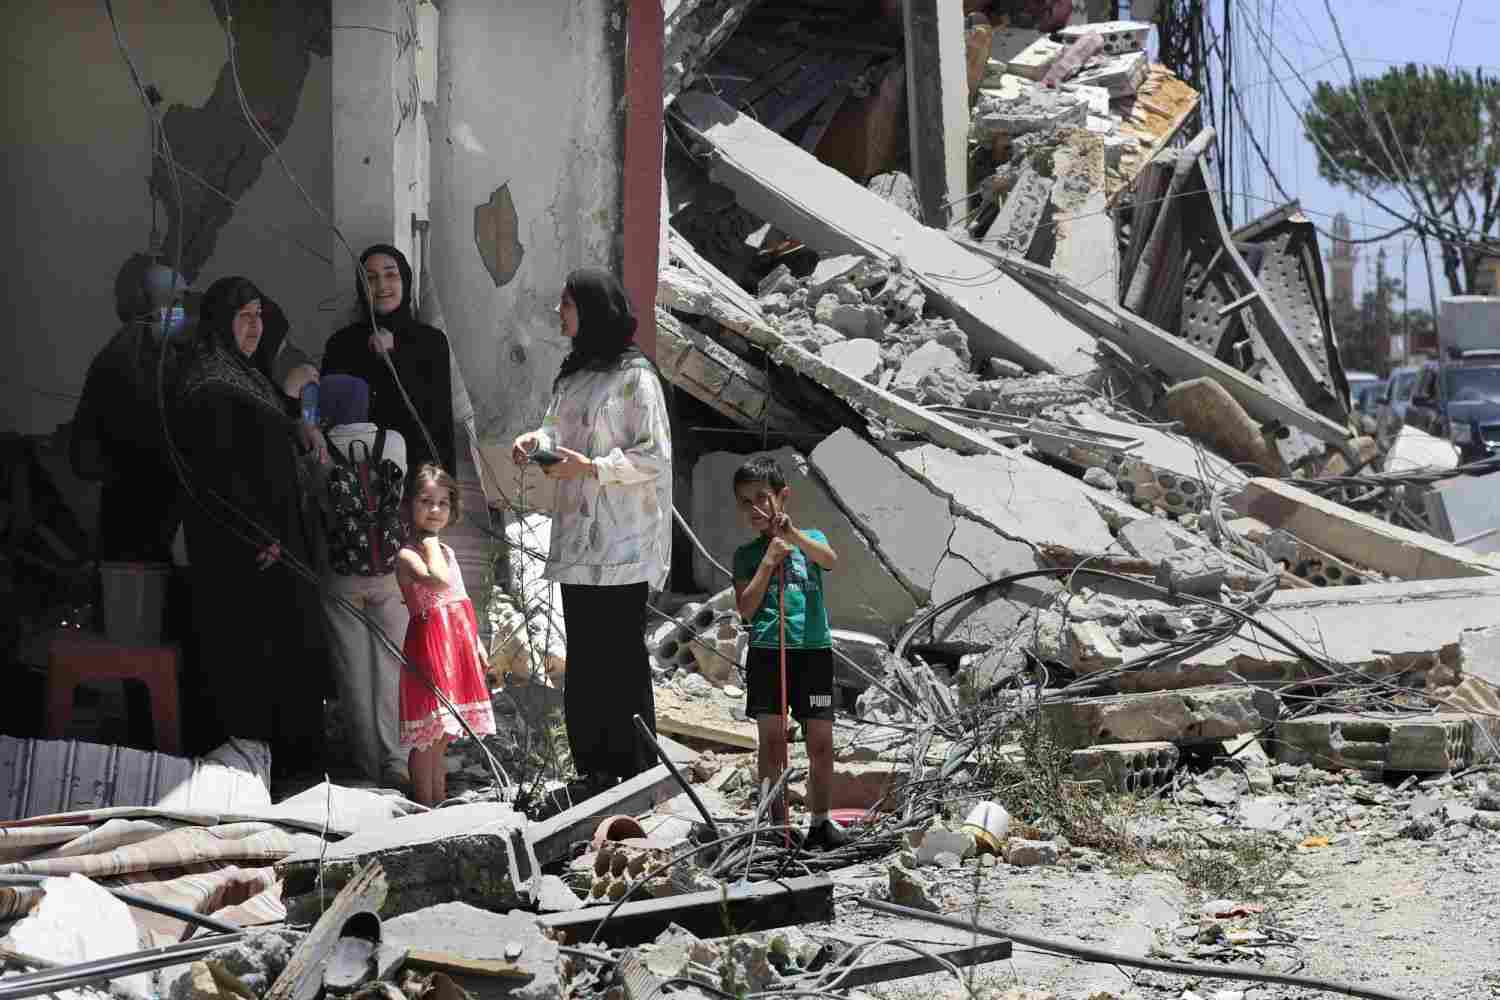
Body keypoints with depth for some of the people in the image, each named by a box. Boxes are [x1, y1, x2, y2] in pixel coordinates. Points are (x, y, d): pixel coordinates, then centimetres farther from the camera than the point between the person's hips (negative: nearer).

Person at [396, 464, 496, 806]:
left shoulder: (447, 552, 17)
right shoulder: (407, 555, -11)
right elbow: (439, 582, -29)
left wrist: (477, 643, 18)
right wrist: (429, 543, -17)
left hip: (458, 643, 8)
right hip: (430, 644, -8)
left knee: (441, 737, 14)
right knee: (427, 739, -6)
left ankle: (442, 806, 19)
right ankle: (427, 812, -2)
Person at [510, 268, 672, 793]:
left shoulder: (633, 376, -10)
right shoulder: (574, 373, 16)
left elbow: (655, 455, -13)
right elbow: (561, 430, 18)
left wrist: (591, 468, -20)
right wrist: (537, 440, -3)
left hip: (621, 544, -8)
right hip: (577, 537, 8)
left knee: (619, 654, -5)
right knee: (584, 656, 11)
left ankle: (635, 775, 1)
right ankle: (594, 770, 19)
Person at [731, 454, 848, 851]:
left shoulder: (810, 538, 8)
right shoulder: (747, 555, 9)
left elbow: (830, 559, -15)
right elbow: (746, 609, -2)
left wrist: (792, 534, -28)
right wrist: (769, 561, -8)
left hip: (814, 650, 0)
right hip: (767, 652, 0)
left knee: (821, 741, 2)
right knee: (771, 741, 2)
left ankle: (819, 819, 16)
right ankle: (778, 823, 10)